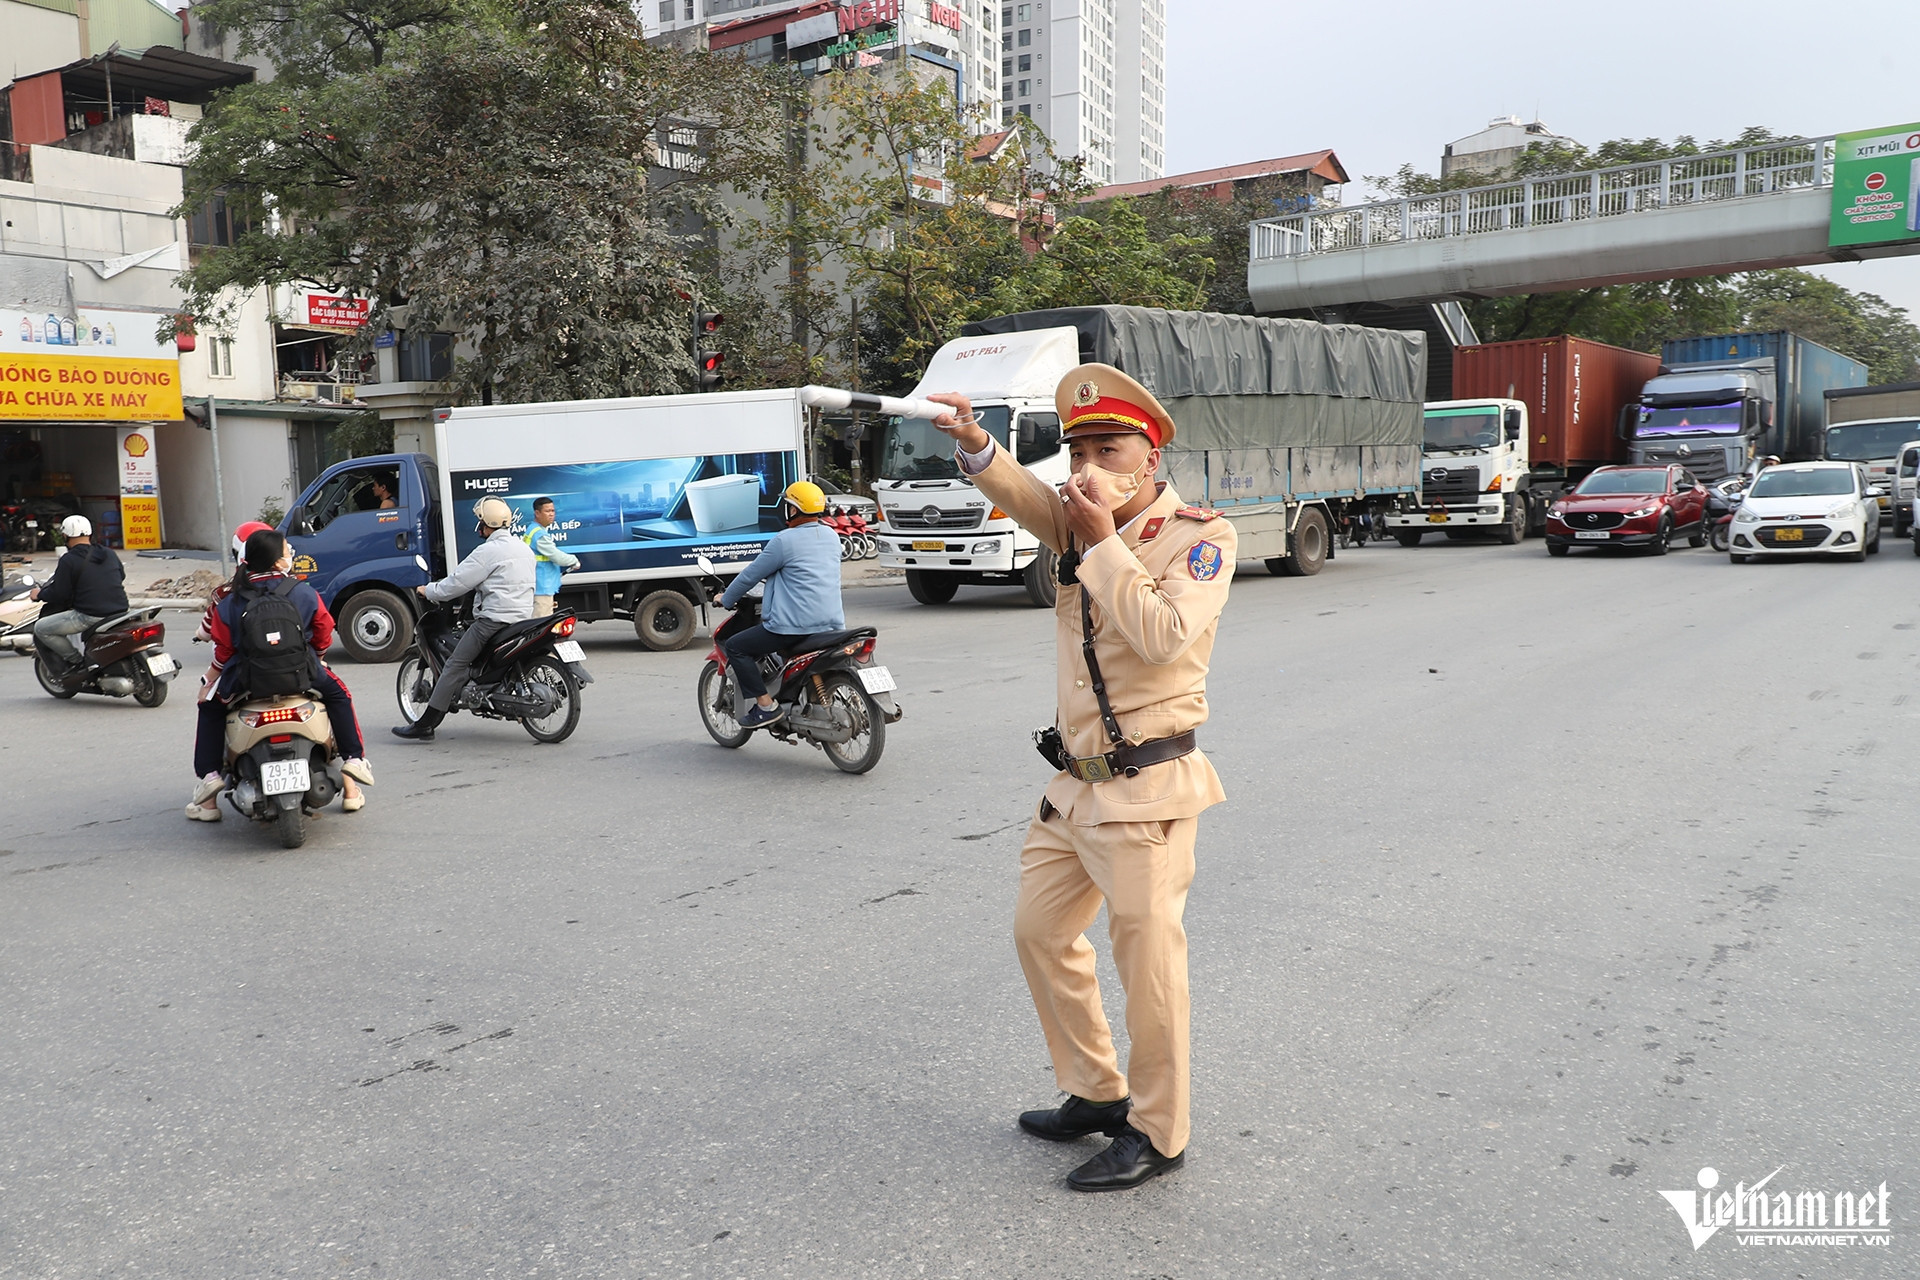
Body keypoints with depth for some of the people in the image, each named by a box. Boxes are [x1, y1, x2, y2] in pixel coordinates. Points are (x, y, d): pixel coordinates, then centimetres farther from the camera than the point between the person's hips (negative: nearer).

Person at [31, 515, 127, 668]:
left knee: (41, 628, 8)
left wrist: (40, 594, 12)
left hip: (90, 616, -7)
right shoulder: (109, 553, 9)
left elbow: (59, 594, -7)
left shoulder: (68, 560, -8)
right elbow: (121, 576, 23)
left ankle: (76, 660, 4)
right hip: (120, 612, 7)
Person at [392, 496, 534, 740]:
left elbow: (457, 583, -11)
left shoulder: (488, 551, -11)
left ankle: (425, 725, -11)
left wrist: (428, 591, 6)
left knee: (455, 666, -7)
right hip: (522, 617, 9)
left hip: (494, 619, -9)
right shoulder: (524, 548, 16)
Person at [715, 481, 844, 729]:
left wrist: (726, 600, 14)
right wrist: (774, 580, 39)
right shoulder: (832, 537, 12)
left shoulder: (785, 540, -10)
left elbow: (752, 575, -2)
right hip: (832, 623, 8)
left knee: (735, 647, 4)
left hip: (795, 626, -8)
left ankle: (765, 706, -3)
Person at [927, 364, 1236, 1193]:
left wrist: (1104, 542, -21)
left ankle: (1156, 1134, 18)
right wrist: (973, 444, -29)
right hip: (1073, 783, 8)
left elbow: (1164, 636, -24)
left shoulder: (1200, 537, -9)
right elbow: (1019, 494, -9)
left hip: (1145, 790, -7)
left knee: (1148, 963, -1)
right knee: (1041, 933, 16)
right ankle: (1095, 1094, 33)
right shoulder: (1079, 523, 9)